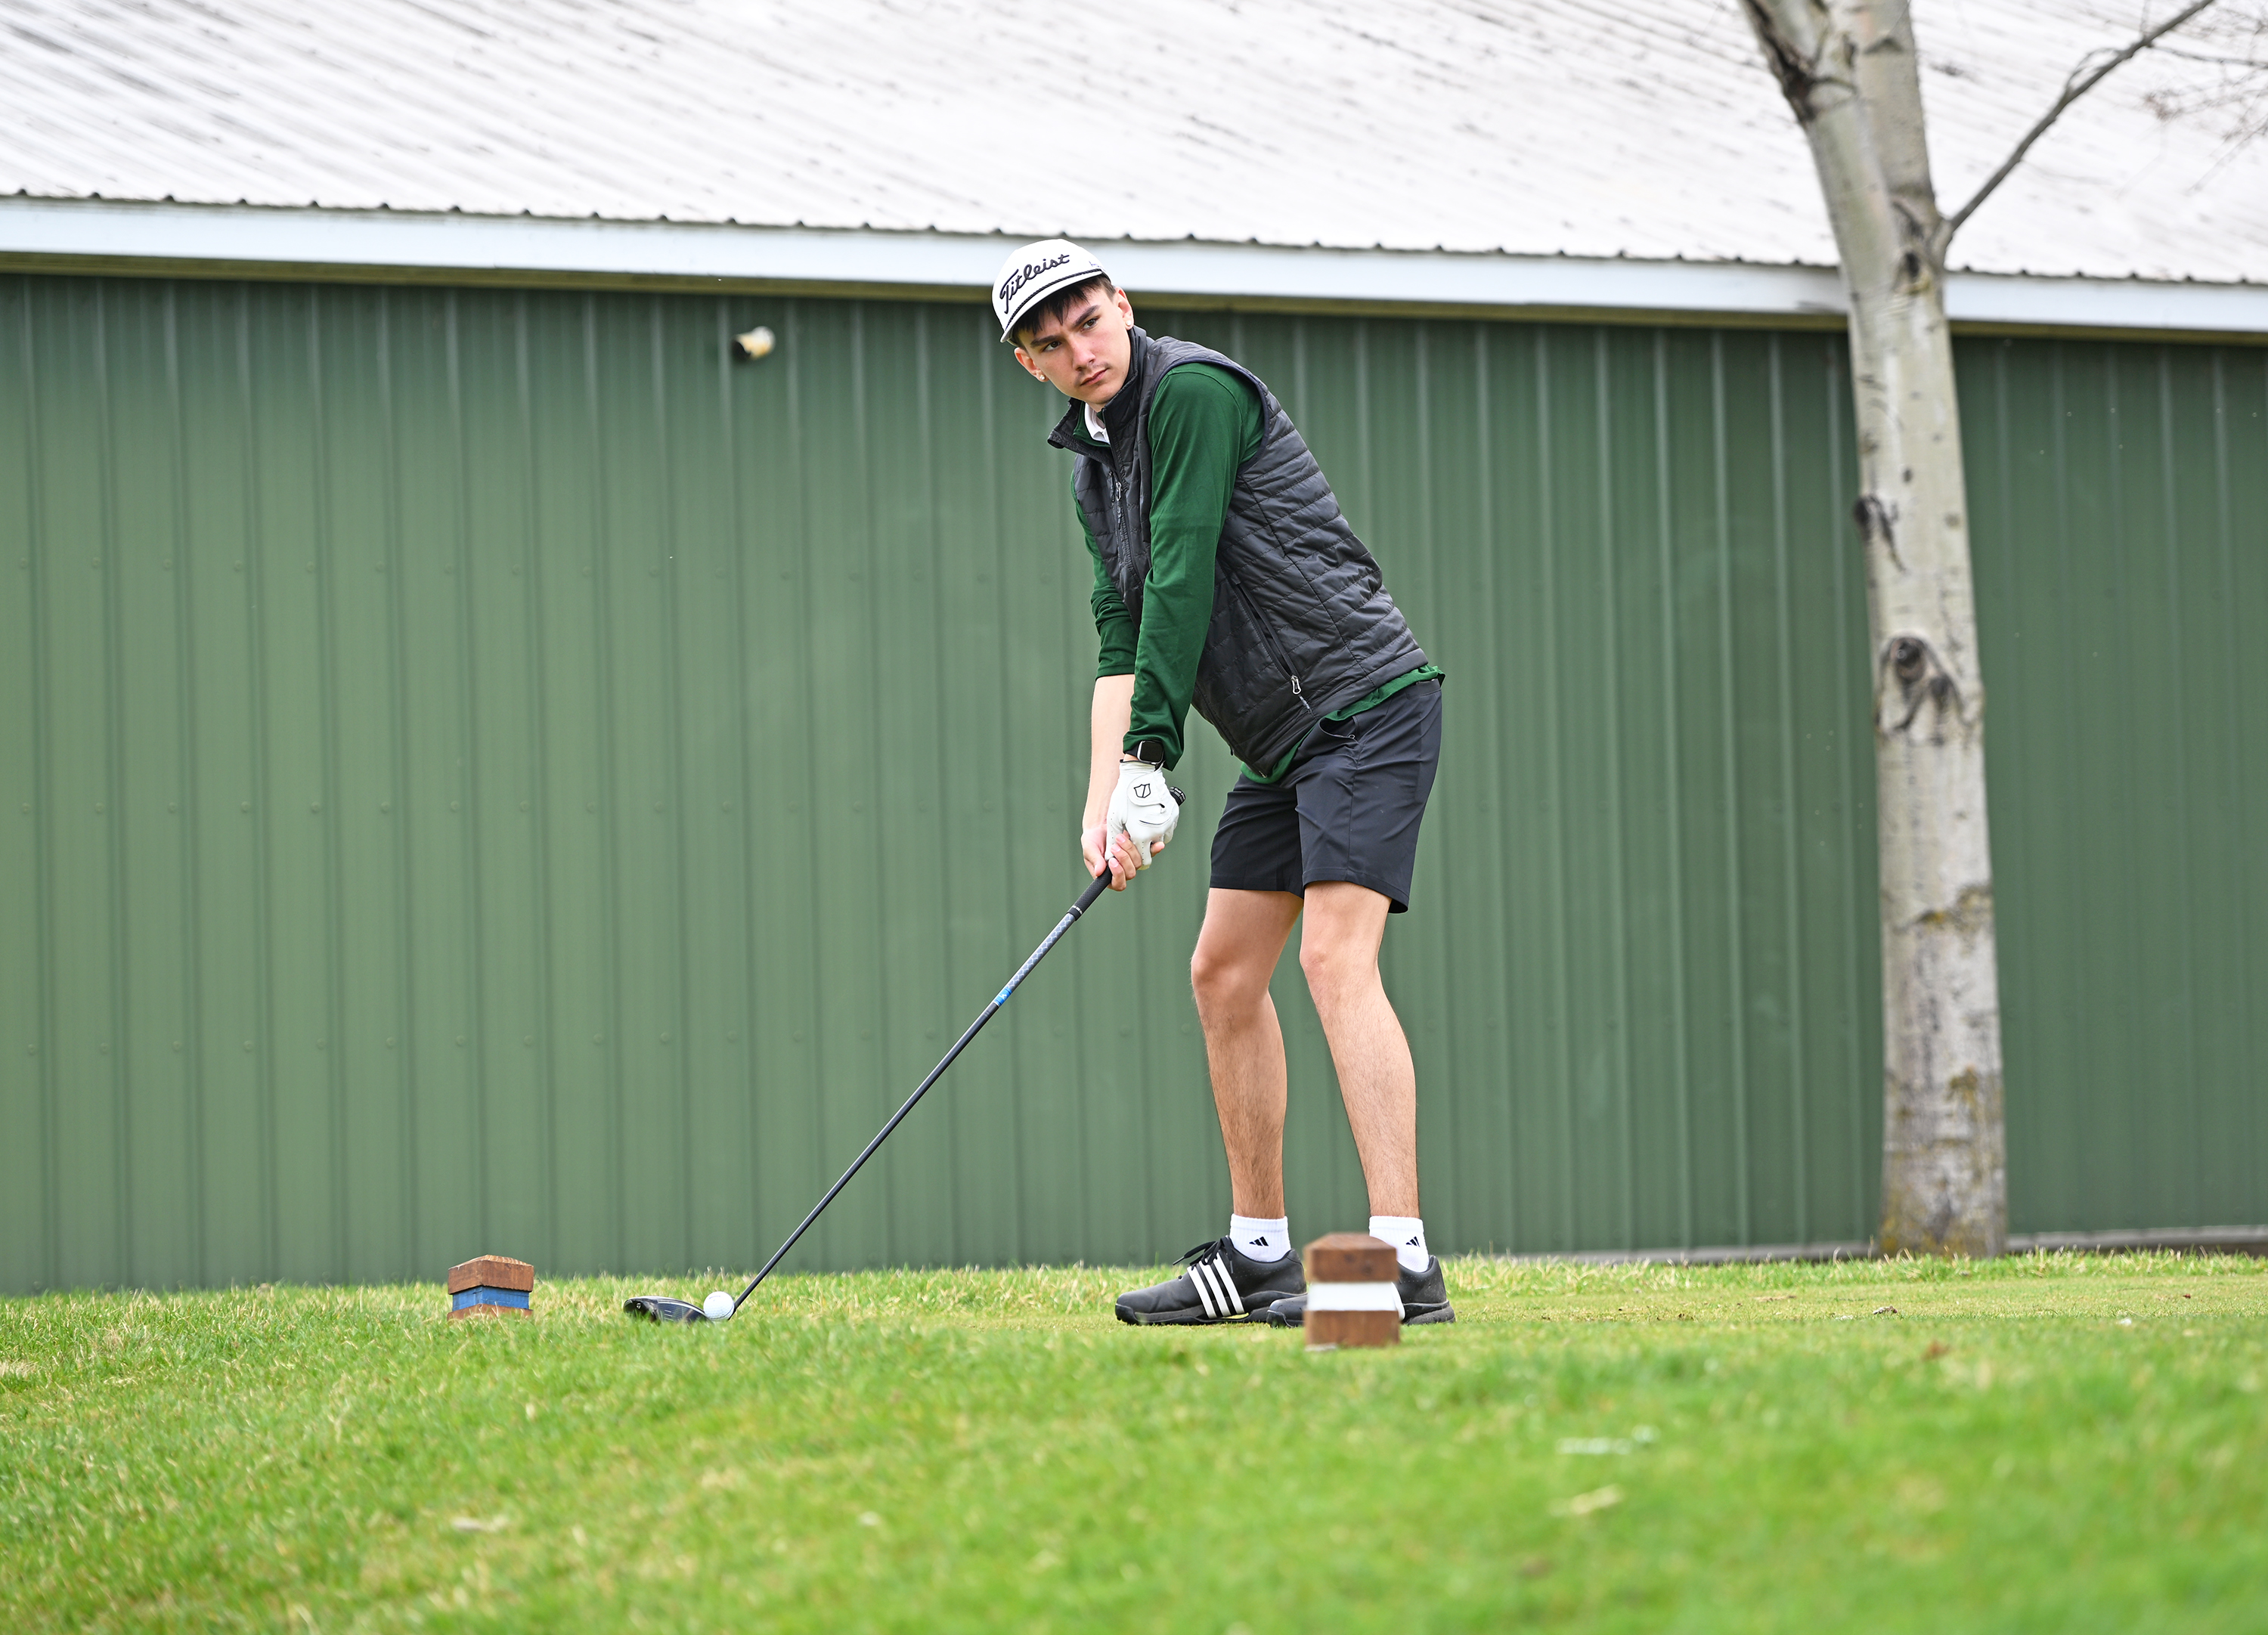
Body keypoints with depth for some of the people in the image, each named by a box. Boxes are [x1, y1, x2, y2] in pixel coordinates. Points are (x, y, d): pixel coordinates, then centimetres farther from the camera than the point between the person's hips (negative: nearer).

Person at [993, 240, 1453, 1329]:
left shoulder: (1190, 390, -13)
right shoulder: (1093, 463, 15)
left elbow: (1183, 579, -18)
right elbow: (1121, 638, 9)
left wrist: (1149, 761, -18)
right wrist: (1102, 801, -5)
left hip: (1366, 704, -10)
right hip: (1282, 747, 10)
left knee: (1334, 955, -21)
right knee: (1224, 974, 11)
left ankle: (1403, 1261, -28)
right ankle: (1259, 1257, 20)